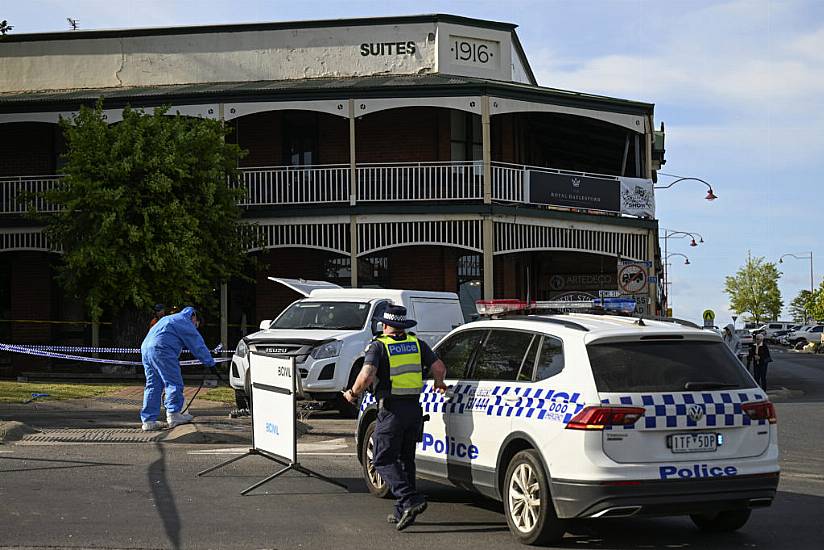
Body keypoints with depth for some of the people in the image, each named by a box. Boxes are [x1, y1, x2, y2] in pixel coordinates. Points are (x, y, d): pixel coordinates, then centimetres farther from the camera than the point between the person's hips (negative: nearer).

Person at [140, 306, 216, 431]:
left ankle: (148, 420, 6)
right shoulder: (185, 322, 4)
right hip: (161, 349, -9)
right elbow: (198, 345, 3)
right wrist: (210, 363, 7)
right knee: (174, 383, -3)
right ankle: (173, 414, -2)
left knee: (153, 385, 9)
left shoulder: (170, 319, 33)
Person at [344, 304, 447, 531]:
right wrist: (439, 384, 25)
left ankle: (410, 500, -18)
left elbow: (366, 376, -19)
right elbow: (439, 367, 4)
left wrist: (353, 393, -1)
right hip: (414, 408, 6)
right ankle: (403, 511, 18)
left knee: (384, 460, 0)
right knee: (406, 459, 16)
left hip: (392, 410, -6)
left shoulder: (378, 346, -5)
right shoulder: (416, 343, 9)